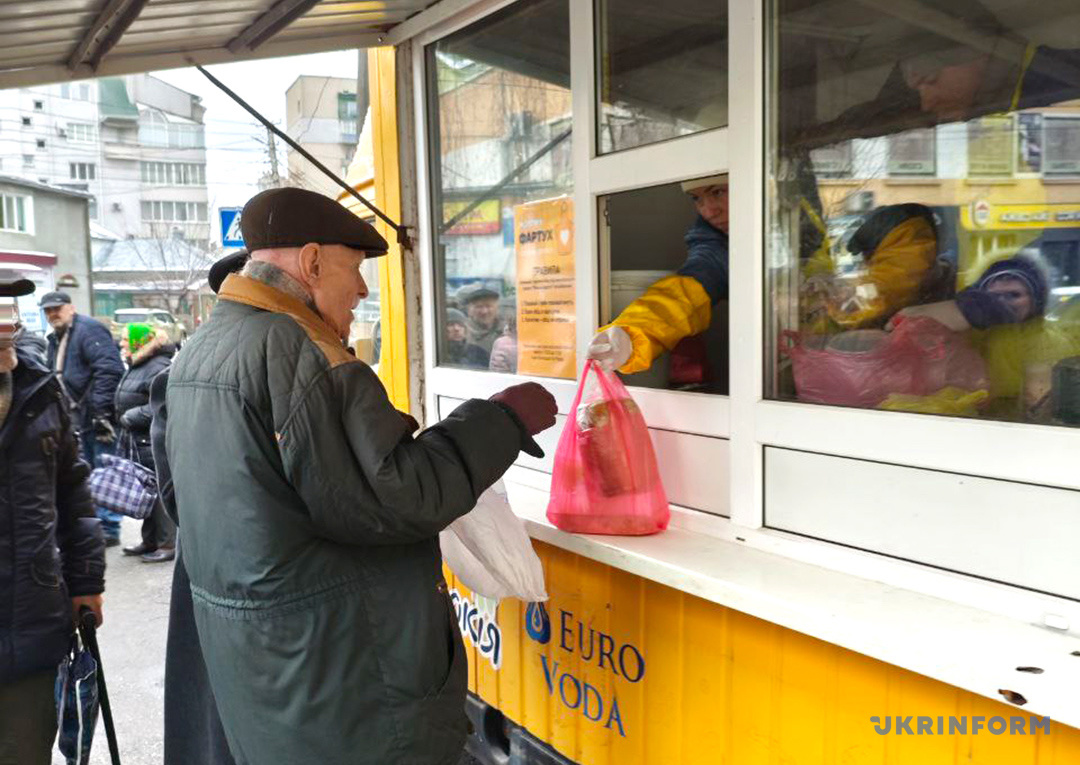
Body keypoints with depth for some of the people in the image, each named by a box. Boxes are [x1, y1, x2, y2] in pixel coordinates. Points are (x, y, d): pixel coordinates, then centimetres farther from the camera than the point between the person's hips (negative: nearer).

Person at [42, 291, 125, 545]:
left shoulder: (89, 330, -11)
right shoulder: (56, 339, 19)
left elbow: (109, 370, -22)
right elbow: (56, 378, 25)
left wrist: (102, 410, -25)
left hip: (101, 416, -10)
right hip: (83, 418, 10)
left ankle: (109, 529, 2)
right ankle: (96, 524, 26)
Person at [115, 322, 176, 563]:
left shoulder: (159, 368, -17)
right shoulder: (136, 366, 16)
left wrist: (130, 417, -17)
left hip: (153, 443, -10)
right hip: (137, 442, 10)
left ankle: (168, 544, 4)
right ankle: (150, 540, 27)